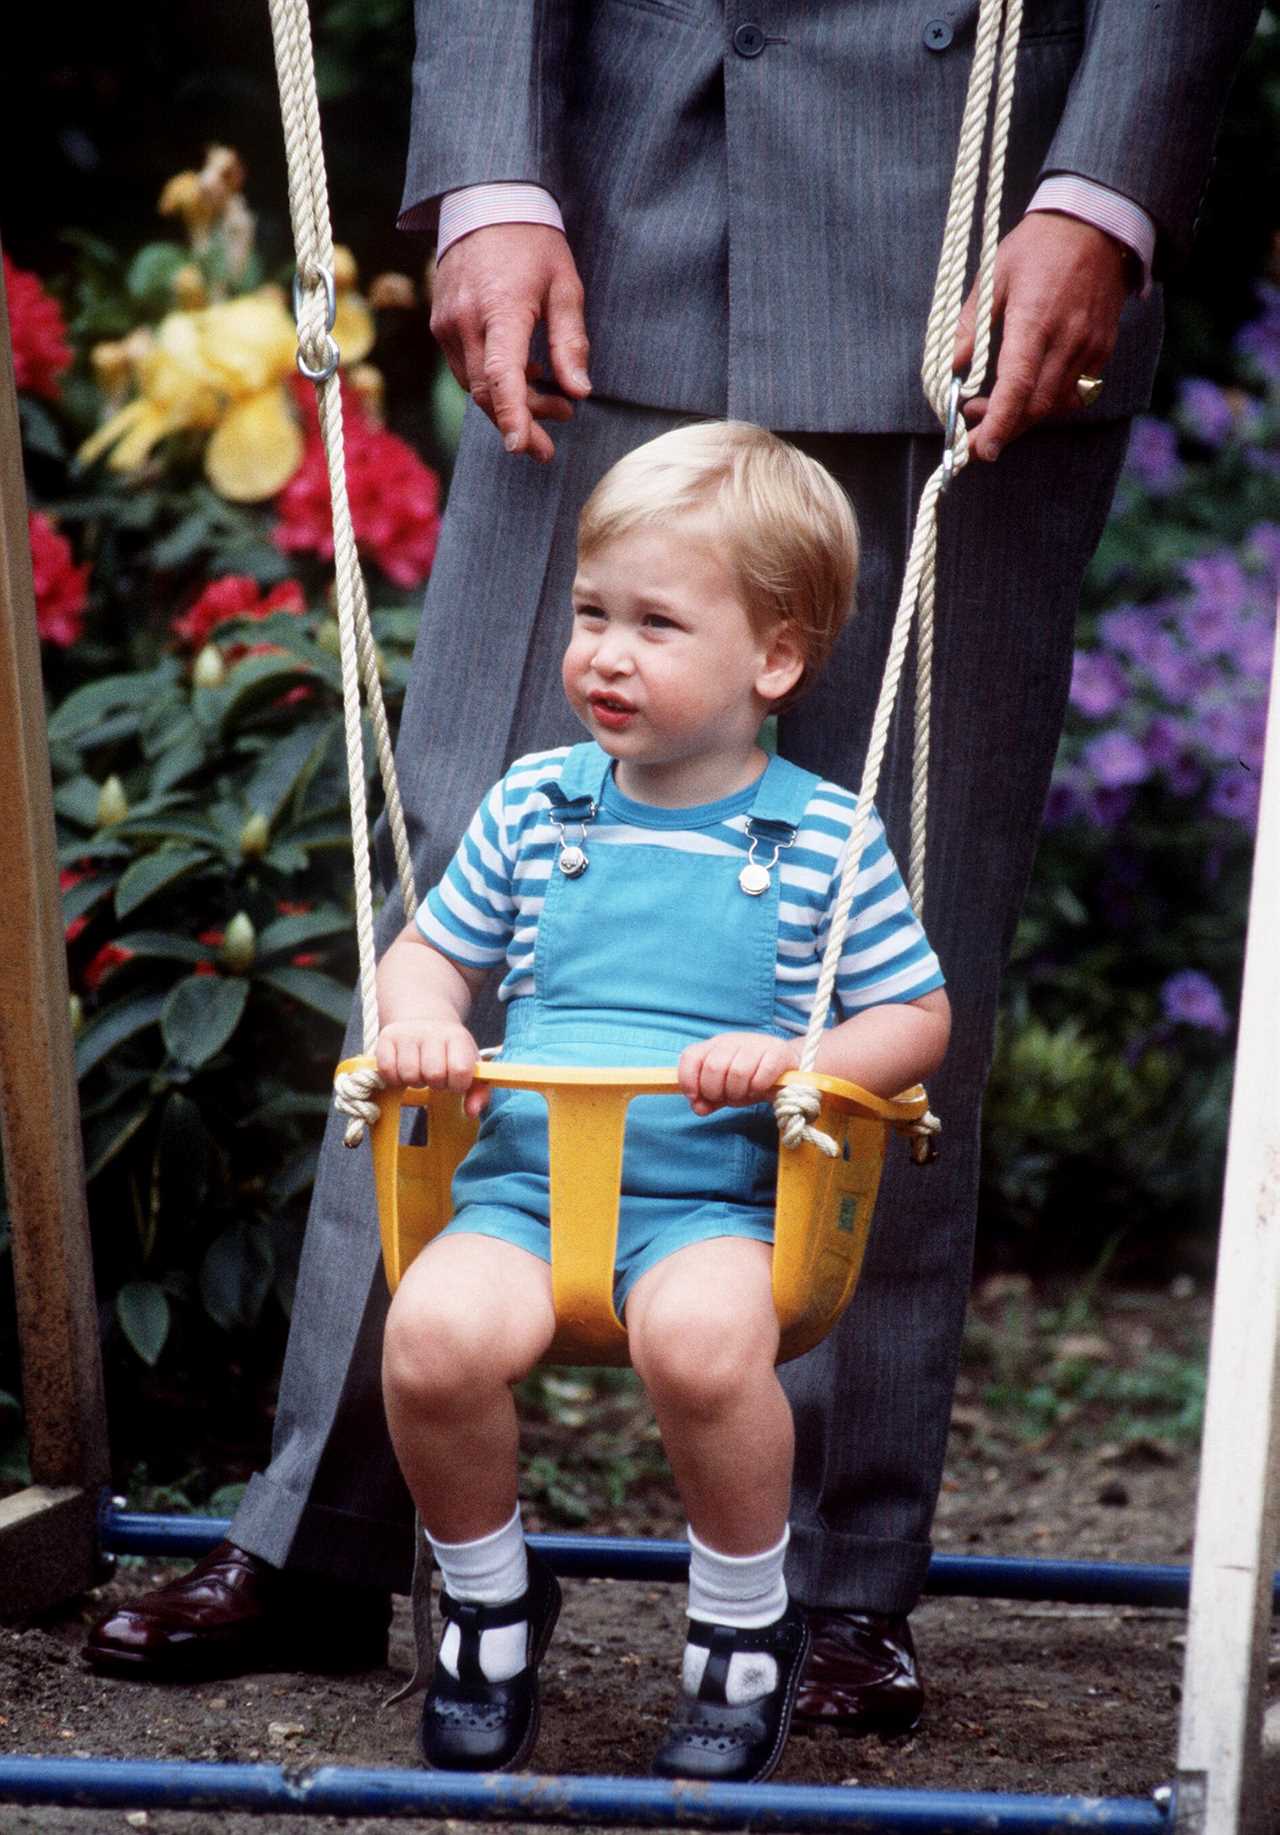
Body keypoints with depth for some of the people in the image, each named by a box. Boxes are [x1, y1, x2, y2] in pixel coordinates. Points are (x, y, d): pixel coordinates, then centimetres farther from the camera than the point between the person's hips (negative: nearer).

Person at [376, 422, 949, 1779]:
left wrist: (792, 1060, -11)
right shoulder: (533, 806, 13)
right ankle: (489, 1601, 3)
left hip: (713, 1200, -3)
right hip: (519, 1182, 3)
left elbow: (916, 1020, 8)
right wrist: (416, 1016, -2)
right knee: (435, 1333, -29)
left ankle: (745, 1629, -7)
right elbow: (435, 947, 22)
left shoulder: (822, 840, 4)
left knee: (703, 1338, -36)